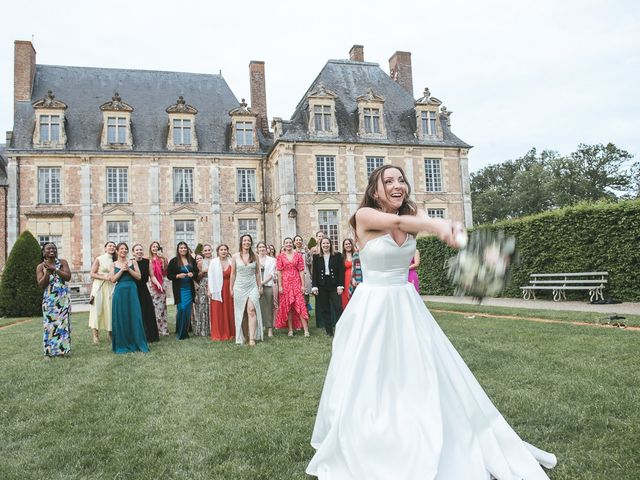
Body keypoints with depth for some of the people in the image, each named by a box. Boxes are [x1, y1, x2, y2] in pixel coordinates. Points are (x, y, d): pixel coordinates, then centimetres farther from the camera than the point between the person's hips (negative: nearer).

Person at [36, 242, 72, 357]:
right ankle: (48, 351, 1)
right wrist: (47, 270, -13)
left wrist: (54, 269, -15)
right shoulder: (40, 267, 4)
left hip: (63, 298, 0)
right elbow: (41, 285, -5)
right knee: (49, 324, -3)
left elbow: (68, 277, -8)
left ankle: (62, 349, 7)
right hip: (49, 299, 0)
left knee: (63, 323, 1)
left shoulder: (62, 262, 4)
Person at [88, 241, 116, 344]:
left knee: (110, 309, 2)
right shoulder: (99, 259, -1)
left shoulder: (115, 261, 11)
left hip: (110, 288, 4)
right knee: (97, 309, -4)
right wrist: (104, 277, -15)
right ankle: (95, 335, 0)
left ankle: (110, 333, 10)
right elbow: (92, 274, -4)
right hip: (99, 287, -4)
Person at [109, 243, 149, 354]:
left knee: (134, 317, -1)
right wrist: (122, 270, -10)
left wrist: (129, 269, -10)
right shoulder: (114, 264, 8)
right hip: (120, 292, 0)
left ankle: (137, 343, 8)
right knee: (121, 318, 2)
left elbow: (139, 276, 1)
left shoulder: (133, 262, 8)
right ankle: (122, 345, 12)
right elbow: (113, 280, -2)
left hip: (132, 291, 0)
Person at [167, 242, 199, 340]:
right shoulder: (174, 261, -1)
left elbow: (196, 272, 15)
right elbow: (169, 275, -1)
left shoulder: (191, 260, 8)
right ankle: (179, 333, 3)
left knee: (188, 310, 4)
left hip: (189, 288, 3)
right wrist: (178, 276, -16)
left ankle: (185, 332, 16)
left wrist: (193, 274, -6)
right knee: (181, 308, -10)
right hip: (179, 289, -3)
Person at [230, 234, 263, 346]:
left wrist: (260, 287, 10)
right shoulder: (235, 256, 1)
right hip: (239, 287, 0)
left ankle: (252, 338, -17)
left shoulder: (255, 256, 4)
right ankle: (243, 337, 16)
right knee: (241, 312, 5)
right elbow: (233, 274, 6)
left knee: (251, 310, -14)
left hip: (252, 286, 0)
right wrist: (231, 288, 6)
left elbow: (257, 273, 10)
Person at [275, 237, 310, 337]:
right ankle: (290, 329, 12)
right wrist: (280, 286, -5)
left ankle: (306, 330, -5)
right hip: (285, 283, 1)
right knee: (287, 306, 4)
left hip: (296, 283, -1)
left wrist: (303, 285, -3)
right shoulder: (280, 256, 4)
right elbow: (279, 272, 1)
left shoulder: (298, 255, 4)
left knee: (300, 305, -6)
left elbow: (301, 271, 2)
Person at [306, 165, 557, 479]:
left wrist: (451, 228, -43)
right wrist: (438, 225, -49)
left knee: (426, 377, 10)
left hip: (406, 305, 5)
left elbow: (431, 225, -19)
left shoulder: (412, 213, 2)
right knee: (366, 383, 3)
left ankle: (442, 449, 31)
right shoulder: (364, 216, -11)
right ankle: (356, 452, 26)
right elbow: (396, 222, -31)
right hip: (372, 307, -4)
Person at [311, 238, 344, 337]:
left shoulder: (337, 256, 3)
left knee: (338, 307, -8)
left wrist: (340, 286, -8)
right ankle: (329, 331, 13)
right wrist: (314, 286, -2)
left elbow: (341, 271, 0)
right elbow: (315, 273, 6)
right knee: (324, 309, 5)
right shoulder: (316, 257, 8)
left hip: (334, 286, -2)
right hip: (322, 287, 2)